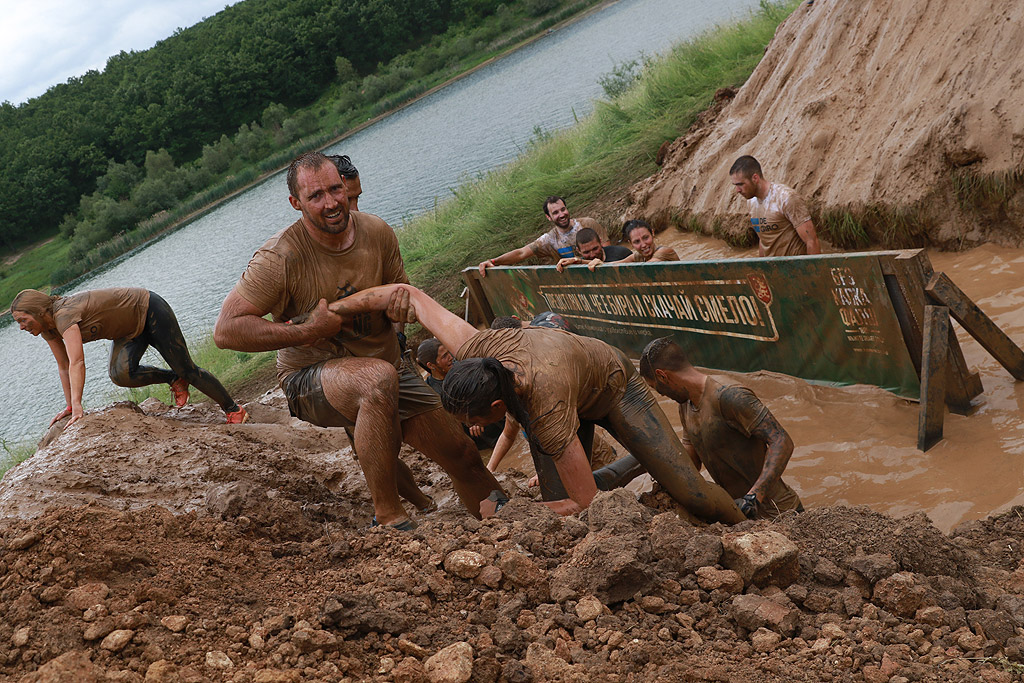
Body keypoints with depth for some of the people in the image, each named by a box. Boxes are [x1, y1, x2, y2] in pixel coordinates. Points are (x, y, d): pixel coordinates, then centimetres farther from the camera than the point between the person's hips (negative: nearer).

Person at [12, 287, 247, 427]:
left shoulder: (64, 315, -31)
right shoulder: (47, 328, -5)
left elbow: (77, 363, -41)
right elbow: (63, 366, 5)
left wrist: (77, 407, -46)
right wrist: (69, 406, 4)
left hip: (149, 310, -8)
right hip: (131, 328, 8)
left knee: (185, 368, -3)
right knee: (120, 374, -18)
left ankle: (234, 410, 12)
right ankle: (174, 379, 4)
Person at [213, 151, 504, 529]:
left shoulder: (377, 232, -5)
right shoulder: (280, 257, -20)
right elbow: (226, 330, -22)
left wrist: (399, 305, -15)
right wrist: (306, 331, -27)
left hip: (388, 366, 6)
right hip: (311, 377, -5)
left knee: (463, 457, 3)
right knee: (379, 378, -40)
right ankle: (388, 516, -28)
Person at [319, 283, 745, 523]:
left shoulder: (548, 413, -49)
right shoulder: (474, 351, -37)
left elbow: (586, 503, -40)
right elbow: (407, 294, -23)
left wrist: (504, 511, -33)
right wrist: (327, 312, -16)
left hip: (613, 386, -5)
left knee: (689, 493, -9)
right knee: (562, 514, -7)